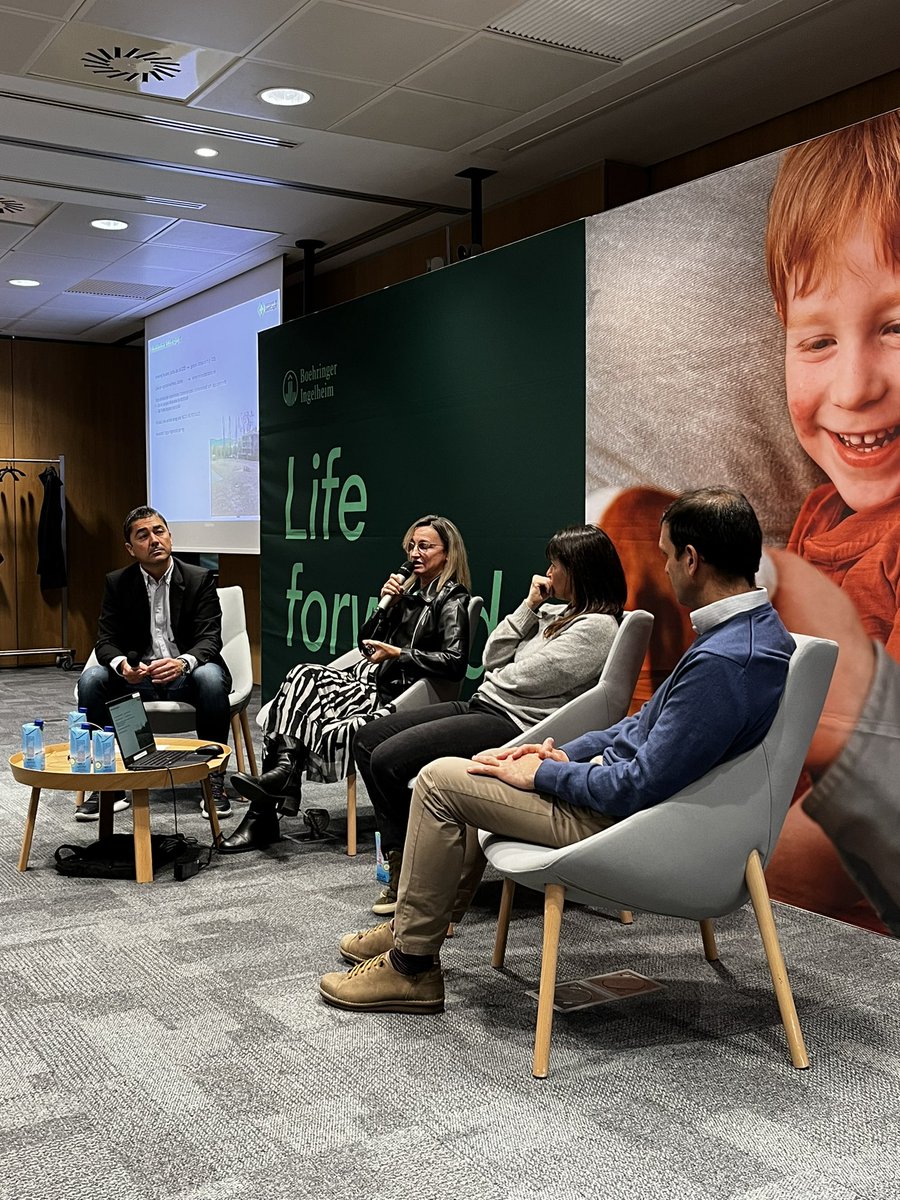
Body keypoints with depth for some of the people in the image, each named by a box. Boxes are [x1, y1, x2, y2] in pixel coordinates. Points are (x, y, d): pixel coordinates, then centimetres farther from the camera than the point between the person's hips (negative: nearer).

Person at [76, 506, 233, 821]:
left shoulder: (200, 579, -3)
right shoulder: (117, 583, 3)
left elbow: (210, 638, -12)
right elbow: (105, 641, -1)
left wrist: (183, 663, -35)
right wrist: (121, 664, -27)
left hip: (185, 675, -2)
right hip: (137, 676, 2)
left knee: (211, 677, -35)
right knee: (91, 680, -25)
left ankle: (214, 779, -21)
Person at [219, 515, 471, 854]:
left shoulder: (452, 601, -3)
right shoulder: (408, 590, 21)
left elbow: (455, 662, -17)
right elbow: (366, 644, 20)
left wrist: (398, 655, -18)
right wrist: (385, 605, 4)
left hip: (394, 696, -7)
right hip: (368, 681, 7)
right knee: (303, 675, -21)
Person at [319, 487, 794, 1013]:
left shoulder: (722, 662, -31)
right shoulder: (760, 626, 3)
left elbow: (639, 788, -28)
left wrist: (543, 774, -13)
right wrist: (566, 753, 6)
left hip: (624, 820, -10)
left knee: (441, 779, -3)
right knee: (486, 771, 22)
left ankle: (411, 966, 10)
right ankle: (417, 925, 32)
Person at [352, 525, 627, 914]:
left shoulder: (597, 626, -12)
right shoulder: (554, 613, 18)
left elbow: (521, 678, -16)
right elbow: (492, 657, 13)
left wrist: (494, 678, 6)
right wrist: (529, 607, 6)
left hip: (513, 725, -11)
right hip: (481, 705, 11)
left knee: (388, 761, -21)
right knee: (367, 740, 4)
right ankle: (402, 860, 2)